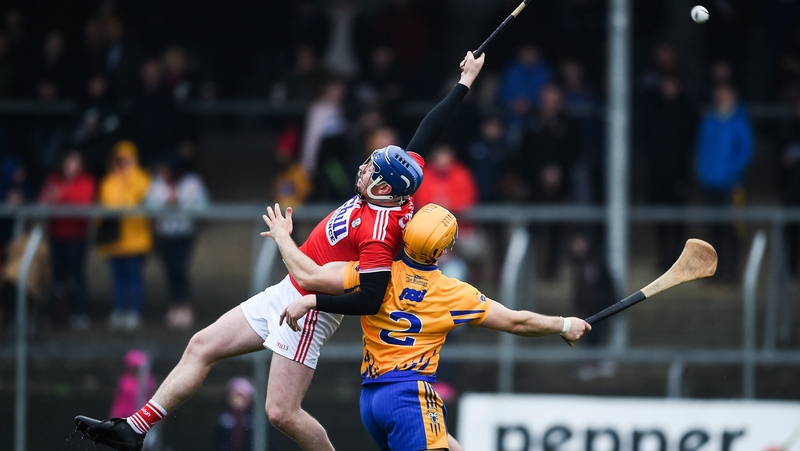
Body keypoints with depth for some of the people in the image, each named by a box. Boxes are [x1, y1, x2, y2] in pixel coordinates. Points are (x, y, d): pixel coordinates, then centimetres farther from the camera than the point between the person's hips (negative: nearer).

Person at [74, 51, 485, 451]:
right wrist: (464, 84, 15)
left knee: (282, 413, -12)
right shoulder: (394, 188, -3)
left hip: (308, 312, -10)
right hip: (287, 294, 10)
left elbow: (370, 301, -29)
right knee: (202, 347, 9)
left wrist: (312, 299, -24)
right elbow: (424, 136, 7)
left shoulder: (378, 231, -27)